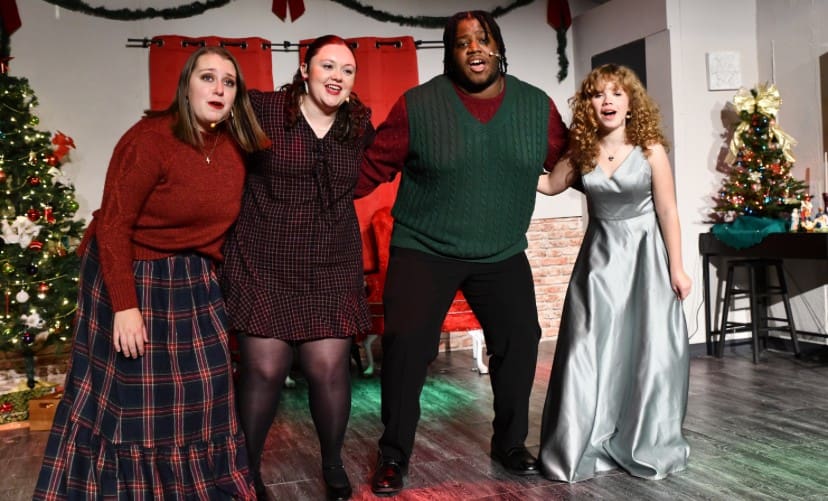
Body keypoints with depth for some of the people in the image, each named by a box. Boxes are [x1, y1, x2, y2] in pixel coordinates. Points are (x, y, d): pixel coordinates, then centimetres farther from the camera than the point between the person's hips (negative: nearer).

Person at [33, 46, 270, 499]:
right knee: (130, 396, 3)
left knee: (199, 390, 10)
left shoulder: (234, 145, -2)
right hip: (133, 276, -6)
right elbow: (112, 225, -21)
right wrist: (125, 306, -24)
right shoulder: (149, 139, -20)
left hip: (192, 281, 6)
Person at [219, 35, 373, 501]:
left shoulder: (360, 125, 8)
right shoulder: (262, 111, -6)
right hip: (264, 265, -3)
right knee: (264, 369, -1)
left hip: (331, 268, 3)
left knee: (329, 369, 0)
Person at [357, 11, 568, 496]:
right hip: (423, 250, -3)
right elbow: (372, 166, -7)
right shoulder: (417, 105, -9)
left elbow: (568, 162, 11)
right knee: (405, 345, -10)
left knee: (520, 342, 7)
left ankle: (510, 443, 31)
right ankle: (394, 456, 11)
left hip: (503, 255, 3)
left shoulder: (538, 105, 0)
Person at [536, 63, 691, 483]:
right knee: (589, 351, 2)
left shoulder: (650, 150, -11)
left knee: (648, 349, 0)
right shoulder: (581, 153, -2)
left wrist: (676, 268, -7)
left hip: (643, 254, -3)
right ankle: (584, 446, 15)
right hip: (599, 256, 3)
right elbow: (550, 185, 13)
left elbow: (667, 212, -7)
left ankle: (648, 447, 19)